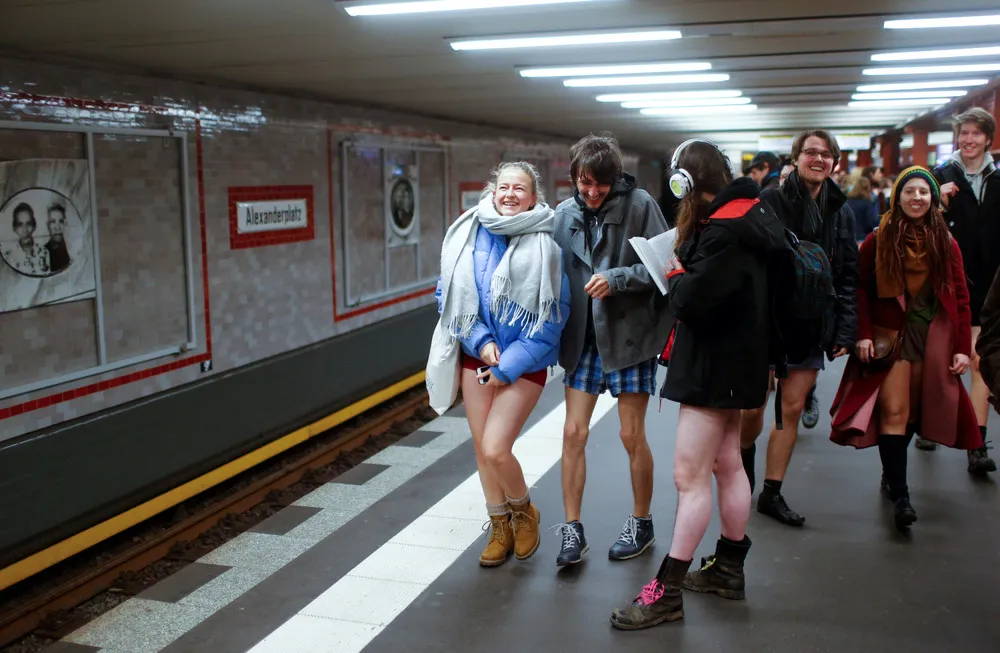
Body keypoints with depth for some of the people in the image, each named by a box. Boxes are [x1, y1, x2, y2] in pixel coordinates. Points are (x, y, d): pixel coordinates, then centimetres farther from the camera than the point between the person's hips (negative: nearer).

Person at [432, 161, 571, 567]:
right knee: (482, 448, 9)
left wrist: (508, 366, -12)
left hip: (524, 363, -4)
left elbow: (552, 317, -12)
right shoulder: (469, 236, -2)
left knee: (495, 450, -11)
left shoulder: (546, 246, -12)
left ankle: (523, 511, 20)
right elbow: (450, 297, 4)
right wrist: (481, 340, -9)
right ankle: (500, 528, 30)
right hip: (477, 356, 4)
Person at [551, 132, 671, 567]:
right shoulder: (565, 213, 3)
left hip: (629, 334, -3)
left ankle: (641, 523, 25)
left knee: (632, 435, 5)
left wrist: (616, 278, -22)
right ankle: (572, 529, 15)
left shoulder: (639, 204, -9)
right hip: (583, 337, 4)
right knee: (573, 433, 3)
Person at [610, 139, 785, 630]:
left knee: (689, 476, -6)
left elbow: (694, 300, -28)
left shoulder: (724, 231, -23)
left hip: (716, 364, -11)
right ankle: (729, 569, 33)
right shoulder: (749, 213, 8)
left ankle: (667, 592, 2)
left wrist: (676, 276, -9)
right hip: (733, 358, 11)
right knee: (727, 464, 19)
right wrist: (686, 276, 0)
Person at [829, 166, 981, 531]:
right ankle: (899, 494, -9)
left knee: (913, 410, 9)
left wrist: (963, 347, 0)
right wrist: (863, 334, -11)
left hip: (934, 336, 3)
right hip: (890, 335, -2)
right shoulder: (879, 240, -2)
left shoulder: (945, 243, 4)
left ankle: (891, 474, 29)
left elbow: (960, 298, 5)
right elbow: (861, 289, -1)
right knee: (893, 410, -9)